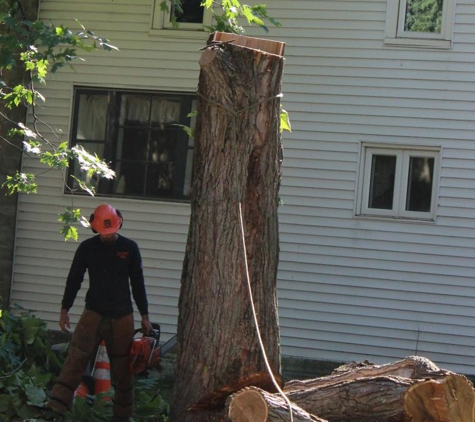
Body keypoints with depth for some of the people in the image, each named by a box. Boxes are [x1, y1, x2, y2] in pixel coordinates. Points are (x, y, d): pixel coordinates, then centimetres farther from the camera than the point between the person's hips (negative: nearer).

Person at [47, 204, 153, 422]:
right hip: (93, 313, -1)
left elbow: (138, 284, 7)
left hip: (122, 316, 1)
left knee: (122, 367, 6)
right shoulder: (87, 248, 1)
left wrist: (144, 316, 7)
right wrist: (64, 309, 4)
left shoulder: (130, 248, 1)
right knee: (76, 357, -14)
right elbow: (74, 280, 7)